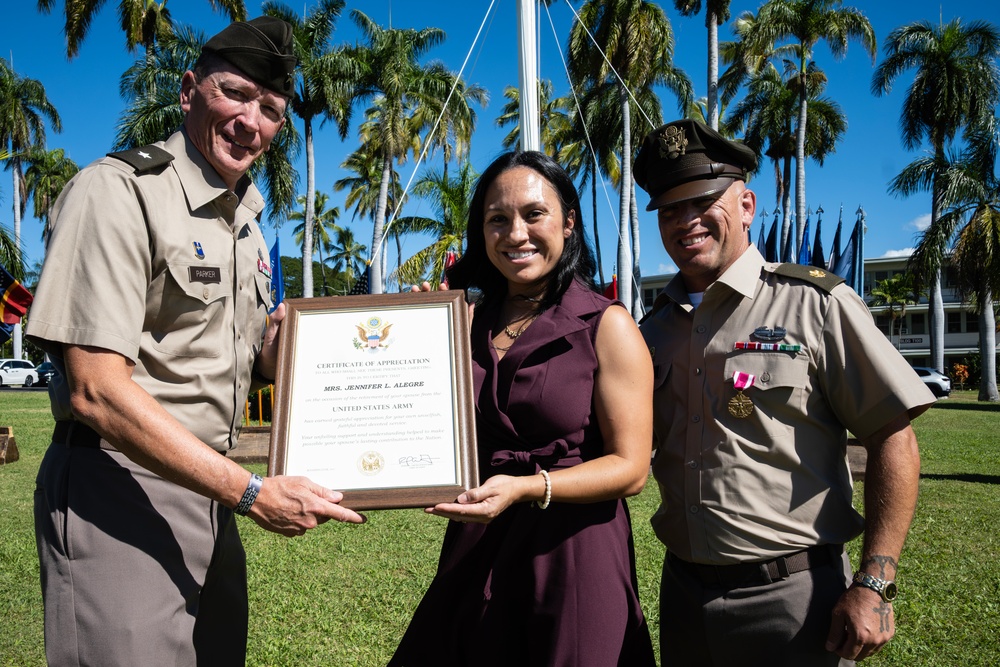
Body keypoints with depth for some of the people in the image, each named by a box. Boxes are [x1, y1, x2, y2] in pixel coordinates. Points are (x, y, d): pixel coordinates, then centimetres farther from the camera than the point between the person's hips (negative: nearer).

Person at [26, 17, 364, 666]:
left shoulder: (246, 222, 12)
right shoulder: (119, 191, -14)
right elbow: (97, 391, -22)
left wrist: (274, 351, -3)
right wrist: (252, 493, -22)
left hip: (210, 490, 8)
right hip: (118, 491, -8)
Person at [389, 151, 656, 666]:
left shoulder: (606, 326, -8)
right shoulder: (469, 324, 5)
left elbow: (629, 467, -11)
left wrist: (524, 489, -23)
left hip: (572, 558, -4)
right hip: (476, 556, 4)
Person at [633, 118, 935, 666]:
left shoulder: (814, 304, -8)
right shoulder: (654, 329, 6)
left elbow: (892, 439, -10)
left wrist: (874, 584, -14)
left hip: (792, 598, -4)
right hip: (683, 593, 5)